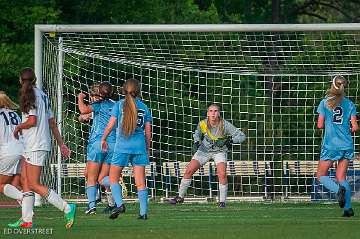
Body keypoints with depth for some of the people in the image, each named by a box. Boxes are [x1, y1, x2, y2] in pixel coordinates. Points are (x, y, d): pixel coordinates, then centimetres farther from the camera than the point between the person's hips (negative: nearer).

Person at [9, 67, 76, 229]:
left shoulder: (30, 95, -11)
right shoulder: (42, 95, 15)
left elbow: (32, 121, -20)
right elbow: (52, 123, 17)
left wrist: (18, 127, 0)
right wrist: (61, 144, 19)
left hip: (36, 147, -9)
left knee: (34, 185, -10)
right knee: (26, 181, 9)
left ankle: (67, 208, -12)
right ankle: (26, 220, 7)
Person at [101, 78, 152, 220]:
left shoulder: (120, 105, 0)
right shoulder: (144, 107, 7)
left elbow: (111, 124, 0)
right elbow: (148, 131, 9)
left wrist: (103, 139, 16)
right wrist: (147, 149, 20)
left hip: (122, 146, -2)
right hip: (139, 146, 2)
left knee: (113, 178, 9)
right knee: (140, 181, 3)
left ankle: (119, 204, -10)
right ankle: (144, 212, -3)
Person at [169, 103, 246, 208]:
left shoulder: (225, 125, -23)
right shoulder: (202, 124, -16)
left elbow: (241, 136, -20)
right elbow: (197, 134, 8)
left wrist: (230, 140, -36)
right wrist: (196, 142, -12)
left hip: (220, 151, -2)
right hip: (204, 150, 2)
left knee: (222, 174, -23)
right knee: (188, 171, -6)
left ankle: (222, 201, -7)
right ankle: (180, 196, 10)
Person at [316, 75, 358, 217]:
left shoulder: (325, 103, -1)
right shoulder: (349, 104, 3)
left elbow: (320, 125, -3)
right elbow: (355, 127, -2)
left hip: (330, 145, -3)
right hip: (347, 145, 3)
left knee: (321, 175, 8)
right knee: (341, 177, 9)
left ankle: (339, 189, -22)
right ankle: (347, 207, -8)